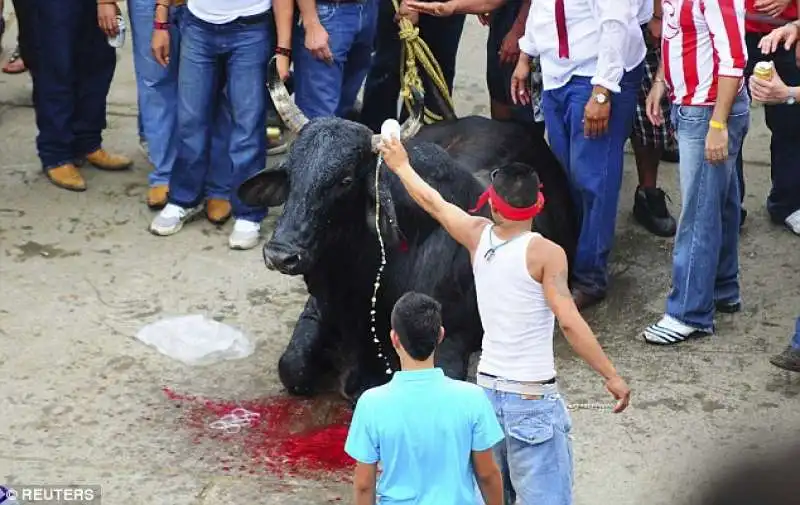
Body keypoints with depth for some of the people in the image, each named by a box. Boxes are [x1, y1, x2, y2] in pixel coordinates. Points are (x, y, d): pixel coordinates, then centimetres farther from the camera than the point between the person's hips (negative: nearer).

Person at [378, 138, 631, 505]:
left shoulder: (478, 237, 3)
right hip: (532, 400, -6)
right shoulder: (545, 253, -13)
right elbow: (570, 323, -18)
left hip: (487, 392, 6)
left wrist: (401, 165, 37)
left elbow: (431, 201, 20)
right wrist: (612, 377, -13)